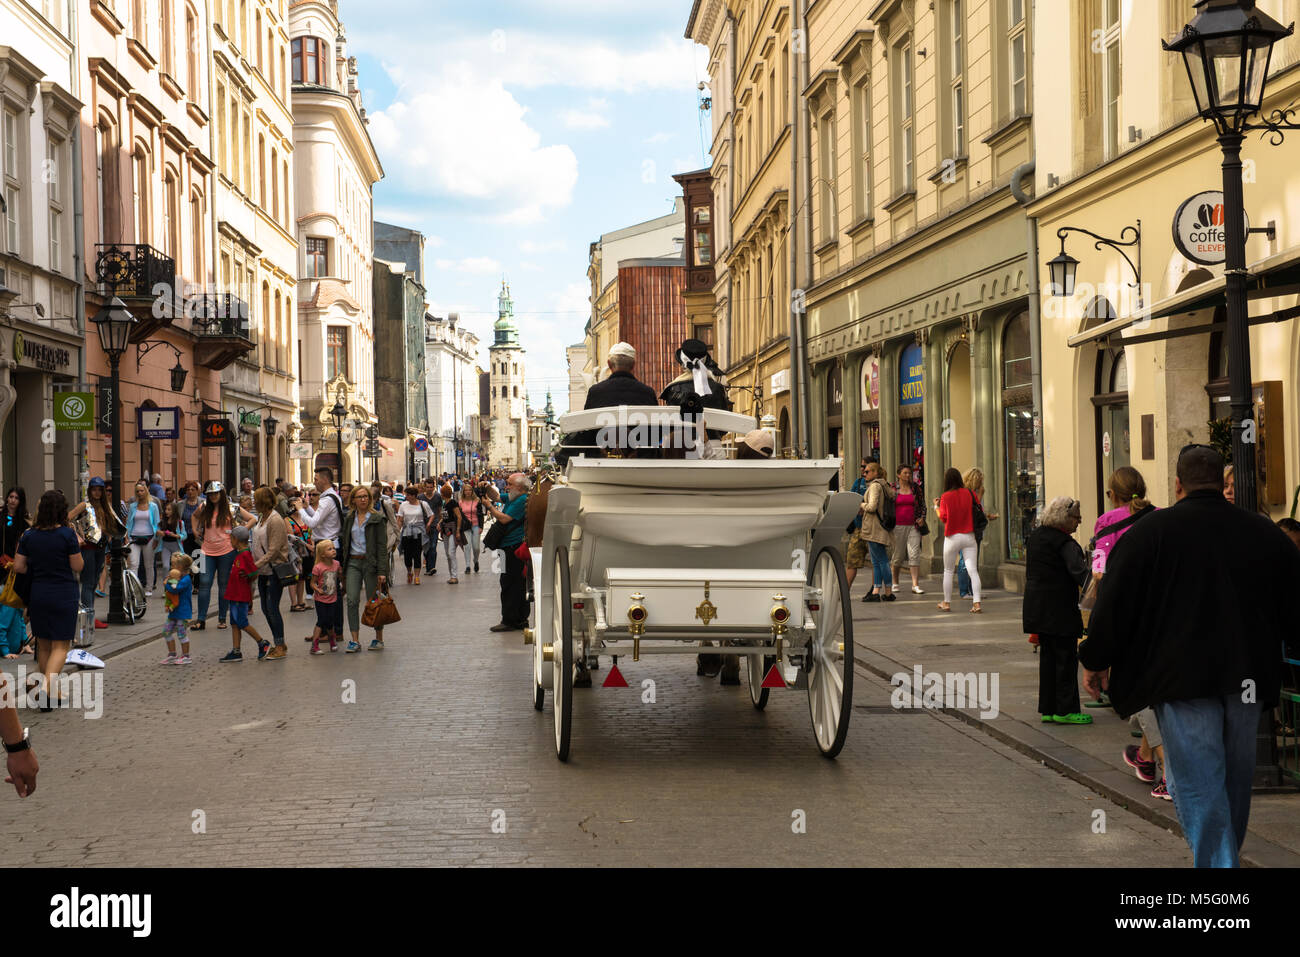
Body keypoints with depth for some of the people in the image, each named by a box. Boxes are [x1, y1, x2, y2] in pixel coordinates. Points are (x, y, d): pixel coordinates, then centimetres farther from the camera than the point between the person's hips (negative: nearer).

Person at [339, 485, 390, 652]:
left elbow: (382, 546, -7)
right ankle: (355, 640, -2)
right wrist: (342, 565, 8)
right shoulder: (348, 519, 10)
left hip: (370, 562, -4)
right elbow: (345, 543, 15)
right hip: (352, 562, 4)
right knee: (352, 601, -6)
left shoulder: (376, 519, -3)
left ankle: (379, 639, 14)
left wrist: (382, 571, -14)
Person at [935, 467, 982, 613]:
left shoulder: (946, 496, -7)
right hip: (969, 536, 2)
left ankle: (947, 603, 18)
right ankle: (976, 602, -13)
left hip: (952, 537, -2)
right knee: (973, 570, -3)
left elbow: (943, 517, -7)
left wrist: (936, 506, 9)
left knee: (948, 571, 11)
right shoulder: (968, 493, 1)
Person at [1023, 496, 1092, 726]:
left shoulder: (1035, 536, 11)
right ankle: (1065, 709, 2)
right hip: (1060, 609, -8)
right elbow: (1079, 572, -26)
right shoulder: (1065, 543, -16)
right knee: (1066, 657, 0)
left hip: (1037, 608, 8)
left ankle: (1048, 709, 16)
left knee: (1048, 655, 13)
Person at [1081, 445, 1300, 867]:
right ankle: (1226, 855, 34)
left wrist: (1095, 660, 7)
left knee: (1199, 786, -5)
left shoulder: (1150, 531, -5)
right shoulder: (1265, 532, 7)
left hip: (1183, 678, -5)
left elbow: (1114, 603, -4)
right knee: (1235, 781, 19)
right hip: (1249, 678, 5)